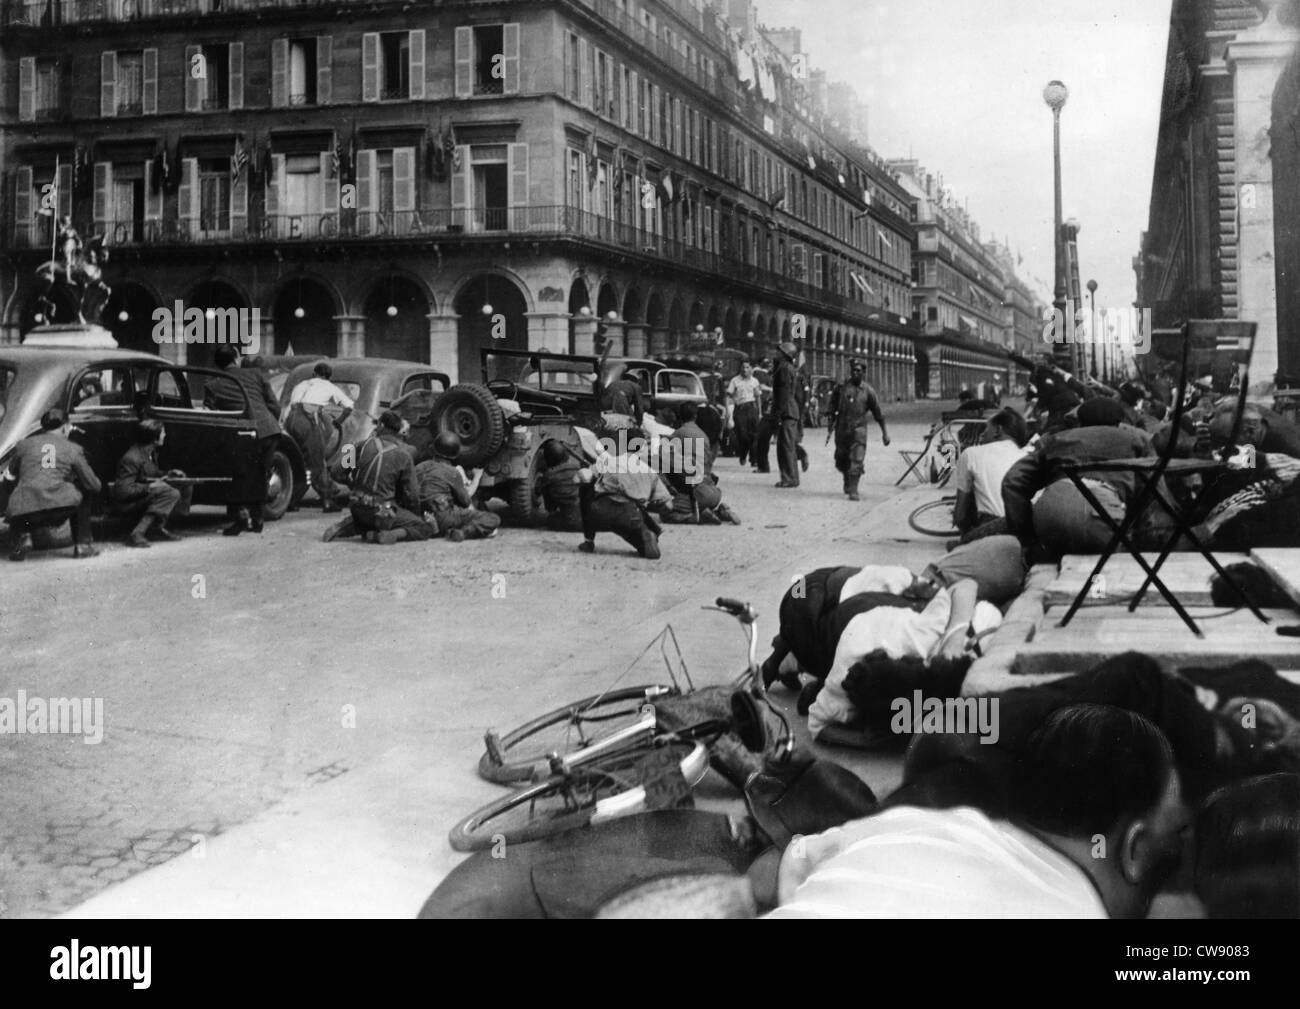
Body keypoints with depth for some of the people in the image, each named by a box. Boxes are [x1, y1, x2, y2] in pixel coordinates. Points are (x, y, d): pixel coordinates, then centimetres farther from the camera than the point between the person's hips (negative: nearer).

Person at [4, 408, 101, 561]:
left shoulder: (25, 444, 16)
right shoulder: (72, 448, 12)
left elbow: (12, 470, 34)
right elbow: (94, 485, 14)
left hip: (25, 512, 2)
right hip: (62, 506, -2)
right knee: (84, 492, 29)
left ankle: (22, 536, 7)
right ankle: (82, 545, 21)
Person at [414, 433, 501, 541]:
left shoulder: (419, 468, 10)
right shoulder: (453, 473, -7)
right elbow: (465, 501, -1)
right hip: (443, 518, -7)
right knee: (494, 520, -11)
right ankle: (463, 532, -28)